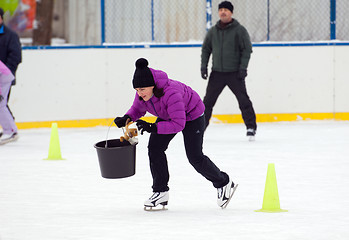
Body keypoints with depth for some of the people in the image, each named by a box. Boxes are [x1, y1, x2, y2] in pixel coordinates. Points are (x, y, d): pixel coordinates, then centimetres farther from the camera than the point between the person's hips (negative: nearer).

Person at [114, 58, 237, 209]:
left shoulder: (170, 93, -42)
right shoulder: (142, 93, -21)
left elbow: (179, 124, -40)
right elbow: (138, 108, 0)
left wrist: (153, 127, -46)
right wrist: (127, 118, -21)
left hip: (192, 114, -7)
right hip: (166, 115, 7)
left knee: (195, 157, -7)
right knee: (154, 147, -9)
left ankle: (223, 184, 17)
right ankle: (160, 192, 0)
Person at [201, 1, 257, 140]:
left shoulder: (239, 30, -4)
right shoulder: (213, 31, 8)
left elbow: (247, 49, -5)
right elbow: (206, 49, 16)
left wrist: (243, 68, -13)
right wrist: (203, 66, 6)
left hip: (235, 73, -3)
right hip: (217, 73, 3)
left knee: (243, 100, -7)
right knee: (208, 100, 4)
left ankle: (251, 127, 0)